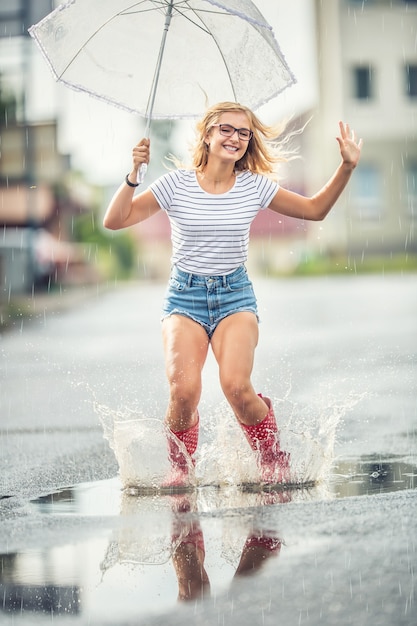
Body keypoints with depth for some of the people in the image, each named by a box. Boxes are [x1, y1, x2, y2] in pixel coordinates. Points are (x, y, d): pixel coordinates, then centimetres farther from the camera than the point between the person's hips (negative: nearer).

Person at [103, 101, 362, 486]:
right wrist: (133, 174, -19)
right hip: (185, 296, -1)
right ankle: (181, 470, 7)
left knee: (236, 386, -25)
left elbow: (315, 209, 11)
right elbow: (115, 221, -5)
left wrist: (346, 168, 0)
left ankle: (274, 462, 2)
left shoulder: (255, 186, 2)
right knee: (184, 390, -23)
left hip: (235, 295, 1)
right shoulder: (176, 184, -4)